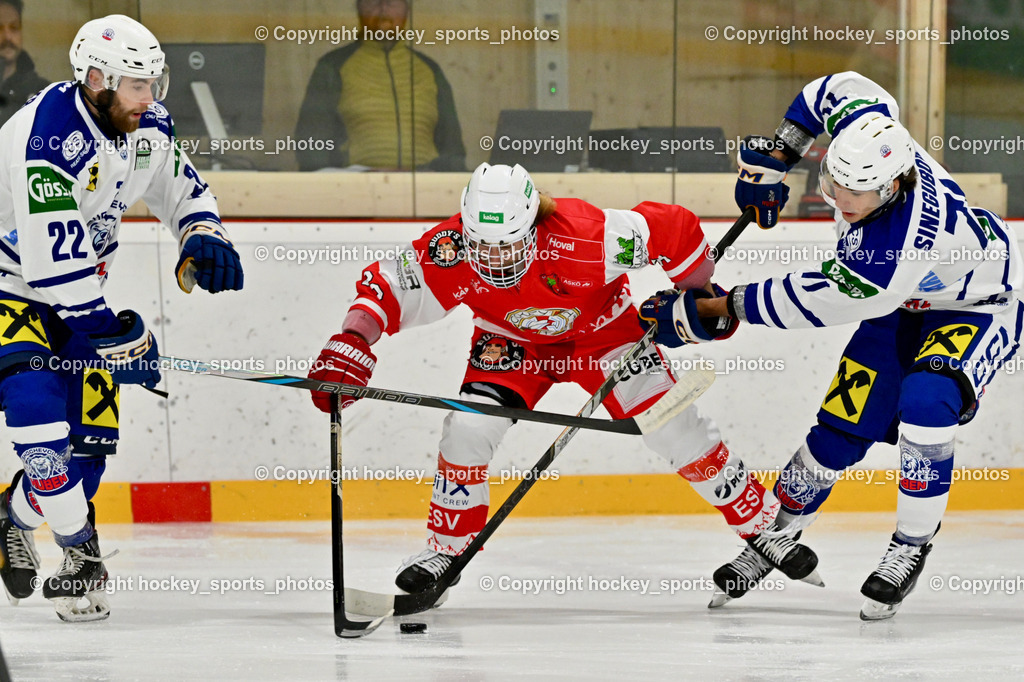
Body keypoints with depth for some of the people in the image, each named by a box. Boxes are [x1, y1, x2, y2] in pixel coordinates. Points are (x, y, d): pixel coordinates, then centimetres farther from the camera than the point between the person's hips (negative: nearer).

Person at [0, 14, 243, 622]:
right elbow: (55, 259, -34)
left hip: (78, 288, 7)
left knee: (92, 430, -1)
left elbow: (184, 187, 14)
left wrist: (203, 235, -8)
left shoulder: (147, 127, -6)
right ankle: (80, 550, -12)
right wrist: (114, 338, -31)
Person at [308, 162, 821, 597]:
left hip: (602, 329, -2)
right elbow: (385, 287, -24)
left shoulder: (582, 237, -41)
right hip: (510, 343, 2)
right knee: (468, 426, -19)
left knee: (675, 428, -10)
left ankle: (760, 523, 8)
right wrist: (349, 346, -39)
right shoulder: (447, 253, -34)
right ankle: (445, 549, 1)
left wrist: (700, 297, -17)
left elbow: (674, 230, -30)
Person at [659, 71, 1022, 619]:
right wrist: (776, 153, -1)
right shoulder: (863, 134, -26)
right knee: (843, 422, -1)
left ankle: (911, 546, -14)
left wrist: (719, 308, -24)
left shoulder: (900, 245, -44)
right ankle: (778, 532, 19)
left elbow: (812, 303, -34)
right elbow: (842, 88, -1)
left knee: (925, 401, -33)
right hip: (906, 304, 7)